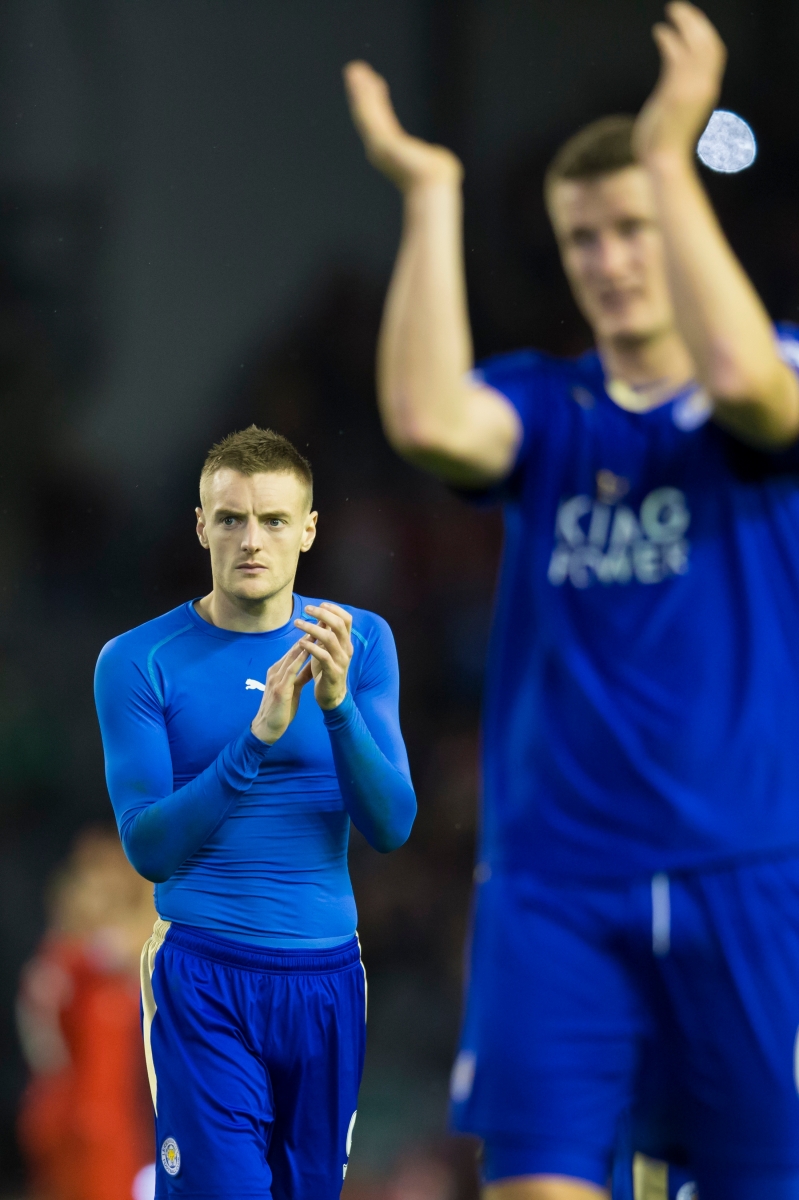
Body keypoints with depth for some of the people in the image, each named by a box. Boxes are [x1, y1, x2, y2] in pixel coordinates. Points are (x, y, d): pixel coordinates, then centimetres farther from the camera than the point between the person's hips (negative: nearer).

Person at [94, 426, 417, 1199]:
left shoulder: (361, 642, 4)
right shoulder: (139, 661, -3)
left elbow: (391, 828, -3)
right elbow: (147, 845, -10)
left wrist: (338, 705, -20)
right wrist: (258, 737, -22)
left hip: (327, 972, 3)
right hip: (204, 978, -3)